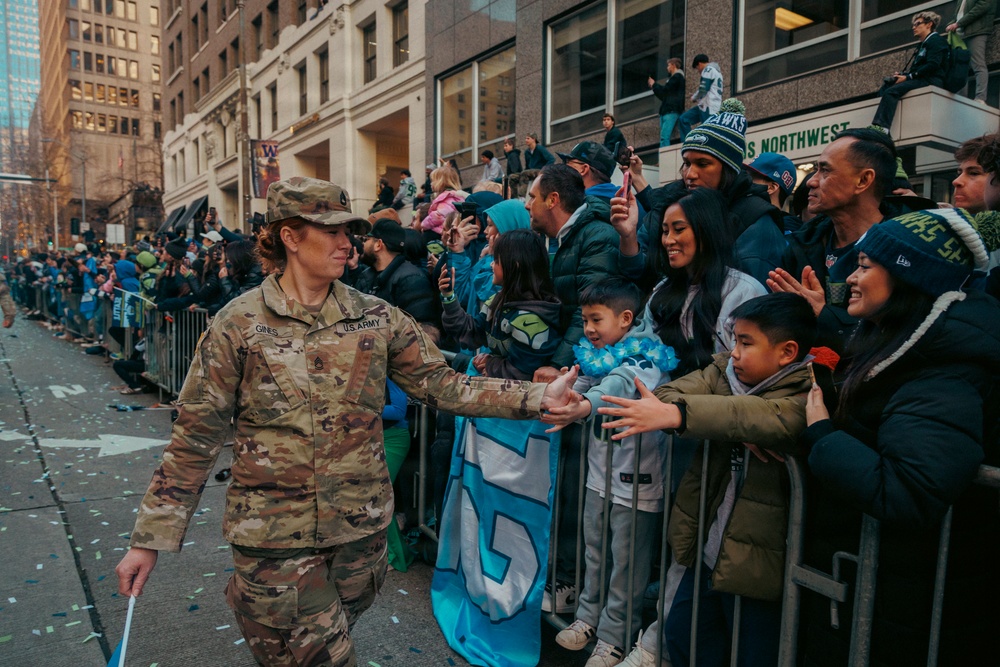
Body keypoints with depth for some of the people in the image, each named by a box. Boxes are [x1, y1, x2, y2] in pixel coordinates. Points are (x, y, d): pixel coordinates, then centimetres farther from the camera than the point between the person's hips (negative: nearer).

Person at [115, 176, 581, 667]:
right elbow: (195, 438, -5)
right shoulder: (239, 324, -8)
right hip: (275, 536, -3)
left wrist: (538, 398, -10)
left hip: (362, 528, 4)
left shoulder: (376, 318, 0)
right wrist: (150, 538, -4)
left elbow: (441, 384, -2)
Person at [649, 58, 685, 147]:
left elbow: (665, 90, -10)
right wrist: (654, 87, 27)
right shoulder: (673, 78, 27)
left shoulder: (677, 76, -1)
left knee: (664, 136, -20)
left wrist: (654, 84, 7)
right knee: (663, 136, 3)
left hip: (671, 111, -10)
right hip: (666, 111, 10)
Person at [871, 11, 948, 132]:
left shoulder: (936, 40, 0)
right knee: (884, 89, -3)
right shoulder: (922, 44, 28)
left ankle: (882, 127, -44)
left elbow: (933, 65, -15)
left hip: (930, 80, -10)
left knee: (891, 91, -29)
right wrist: (901, 74, 0)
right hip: (920, 79, 10)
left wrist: (908, 77, -18)